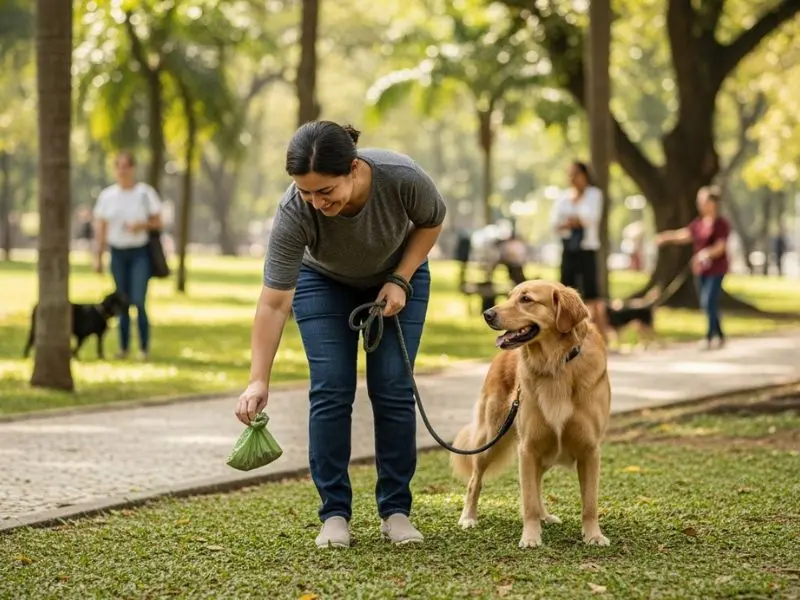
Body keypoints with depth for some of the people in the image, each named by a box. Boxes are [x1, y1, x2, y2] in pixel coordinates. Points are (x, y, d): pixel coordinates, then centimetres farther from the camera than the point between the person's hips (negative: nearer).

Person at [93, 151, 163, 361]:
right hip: (117, 252, 3)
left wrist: (142, 225, -18)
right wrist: (98, 256, 6)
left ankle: (144, 348, -3)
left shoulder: (145, 192, -2)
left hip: (140, 252, -3)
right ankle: (123, 347, 13)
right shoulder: (107, 195, 6)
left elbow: (157, 222, 1)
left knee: (139, 302, -11)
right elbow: (101, 228, 9)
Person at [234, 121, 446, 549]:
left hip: (397, 274, 0)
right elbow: (274, 303, -32)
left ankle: (396, 511, 0)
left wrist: (400, 280, -20)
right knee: (330, 390, -10)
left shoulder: (402, 177, -36)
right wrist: (258, 381, -36)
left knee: (393, 389, -7)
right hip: (324, 281, 0)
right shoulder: (294, 213, -35)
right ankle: (334, 513, -4)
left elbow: (431, 221, -13)